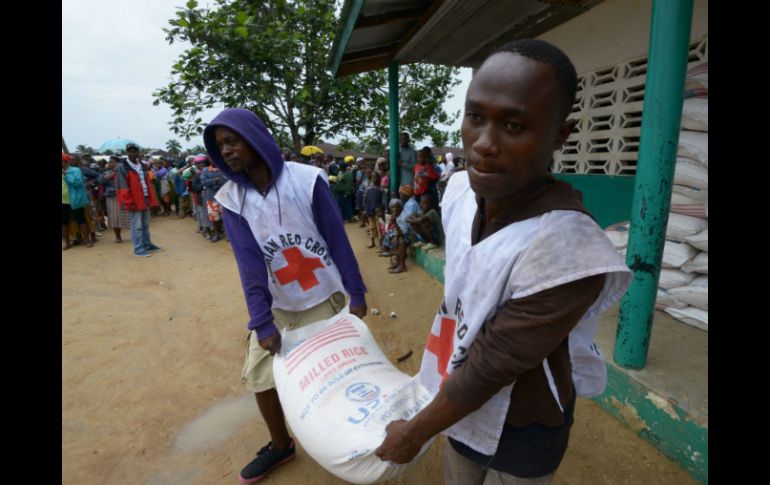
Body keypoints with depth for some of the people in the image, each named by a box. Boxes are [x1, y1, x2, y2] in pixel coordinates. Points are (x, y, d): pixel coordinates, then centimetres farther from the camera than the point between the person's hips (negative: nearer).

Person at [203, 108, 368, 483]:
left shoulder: (307, 180, -14)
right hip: (276, 305, 3)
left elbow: (337, 240, -11)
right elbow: (249, 263, -11)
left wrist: (356, 294, -8)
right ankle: (280, 446, 36)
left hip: (324, 298, -3)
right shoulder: (231, 199, -5)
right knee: (259, 376, 9)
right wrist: (261, 322, -17)